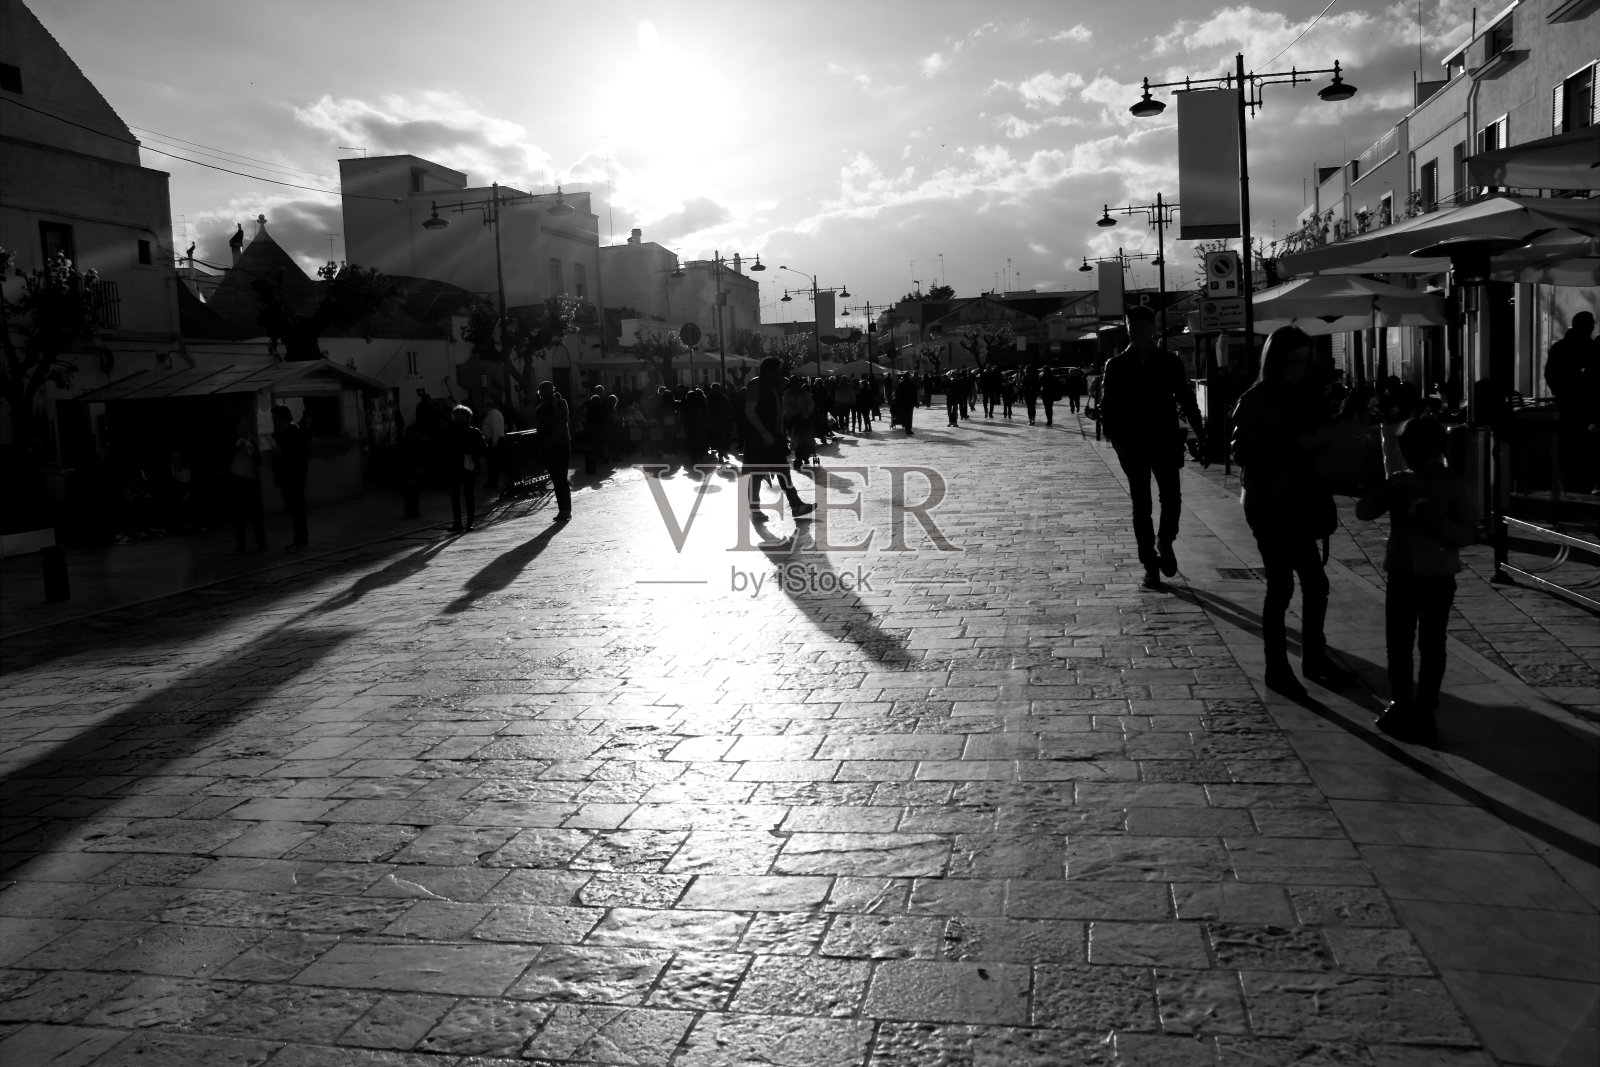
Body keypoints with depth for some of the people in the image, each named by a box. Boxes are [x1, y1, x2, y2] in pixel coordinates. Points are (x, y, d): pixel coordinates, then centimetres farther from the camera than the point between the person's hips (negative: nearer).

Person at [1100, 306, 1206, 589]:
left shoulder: (1170, 362, 4)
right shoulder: (1116, 366, 2)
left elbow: (1187, 401, 6)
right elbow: (1107, 407, 1)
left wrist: (1201, 437, -1)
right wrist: (1117, 440, -12)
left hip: (1165, 441, 0)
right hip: (1133, 446, 0)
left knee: (1172, 498, -9)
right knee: (1141, 505, 3)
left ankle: (1165, 542, 18)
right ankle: (1150, 564, 10)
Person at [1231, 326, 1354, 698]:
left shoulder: (1302, 396, 8)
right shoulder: (1254, 401, -10)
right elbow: (1242, 452, -17)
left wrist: (1318, 443, 2)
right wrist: (1293, 444, -22)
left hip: (1299, 501, 6)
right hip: (1269, 505, -6)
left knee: (1315, 582, 9)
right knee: (1281, 584, -2)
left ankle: (1315, 658, 24)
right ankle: (1276, 668, 9)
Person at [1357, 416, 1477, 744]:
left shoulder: (1453, 486, -7)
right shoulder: (1399, 482, 3)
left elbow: (1468, 534, -10)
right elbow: (1363, 511, -4)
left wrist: (1435, 521, -26)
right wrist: (1389, 490, -19)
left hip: (1438, 577, -3)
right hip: (1401, 573, 3)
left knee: (1431, 644, 3)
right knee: (1397, 641, 8)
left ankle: (1425, 709, 10)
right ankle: (1400, 702, 21)